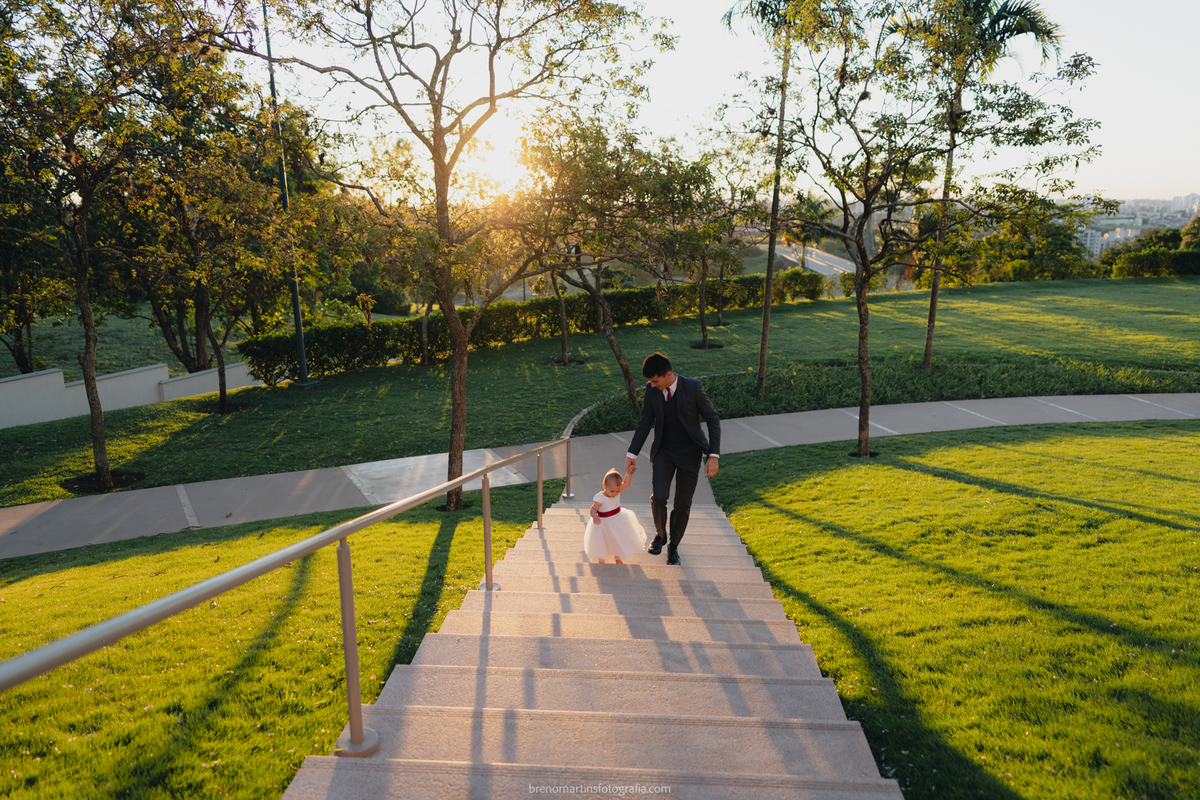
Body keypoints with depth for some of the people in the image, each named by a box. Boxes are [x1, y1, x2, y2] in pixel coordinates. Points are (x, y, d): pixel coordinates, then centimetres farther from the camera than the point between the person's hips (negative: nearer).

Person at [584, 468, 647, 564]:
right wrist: (595, 517, -49)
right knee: (601, 543, 11)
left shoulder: (617, 492, -12)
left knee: (617, 541, 22)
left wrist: (629, 473, -27)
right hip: (603, 523, -6)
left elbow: (626, 483, -9)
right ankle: (601, 562, 34)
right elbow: (593, 509, -28)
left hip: (617, 522, 6)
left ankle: (617, 559, 45)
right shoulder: (600, 498, -28)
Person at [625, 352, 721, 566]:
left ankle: (673, 546, 29)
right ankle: (660, 534, 15)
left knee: (682, 505, 6)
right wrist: (632, 453, 7)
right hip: (663, 452, 2)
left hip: (689, 454, -2)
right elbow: (645, 423, 6)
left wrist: (714, 455, -17)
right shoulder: (652, 390, -8)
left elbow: (713, 420, -10)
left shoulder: (693, 387, -18)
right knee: (658, 497, -16)